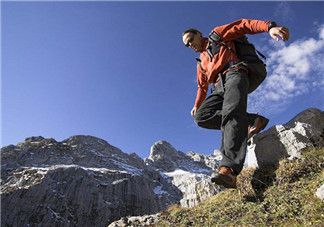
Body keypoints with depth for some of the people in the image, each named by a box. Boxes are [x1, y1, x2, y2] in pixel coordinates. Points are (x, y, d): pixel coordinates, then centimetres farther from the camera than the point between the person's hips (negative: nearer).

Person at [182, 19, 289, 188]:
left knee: (231, 112, -32)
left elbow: (244, 25, 8)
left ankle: (229, 168, -49)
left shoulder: (217, 35, 20)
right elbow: (202, 86, 38)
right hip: (219, 86, 6)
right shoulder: (201, 62, 36)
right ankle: (251, 121, -16)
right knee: (201, 117, -19)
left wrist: (269, 27, -9)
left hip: (234, 73, -6)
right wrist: (197, 105, 26)